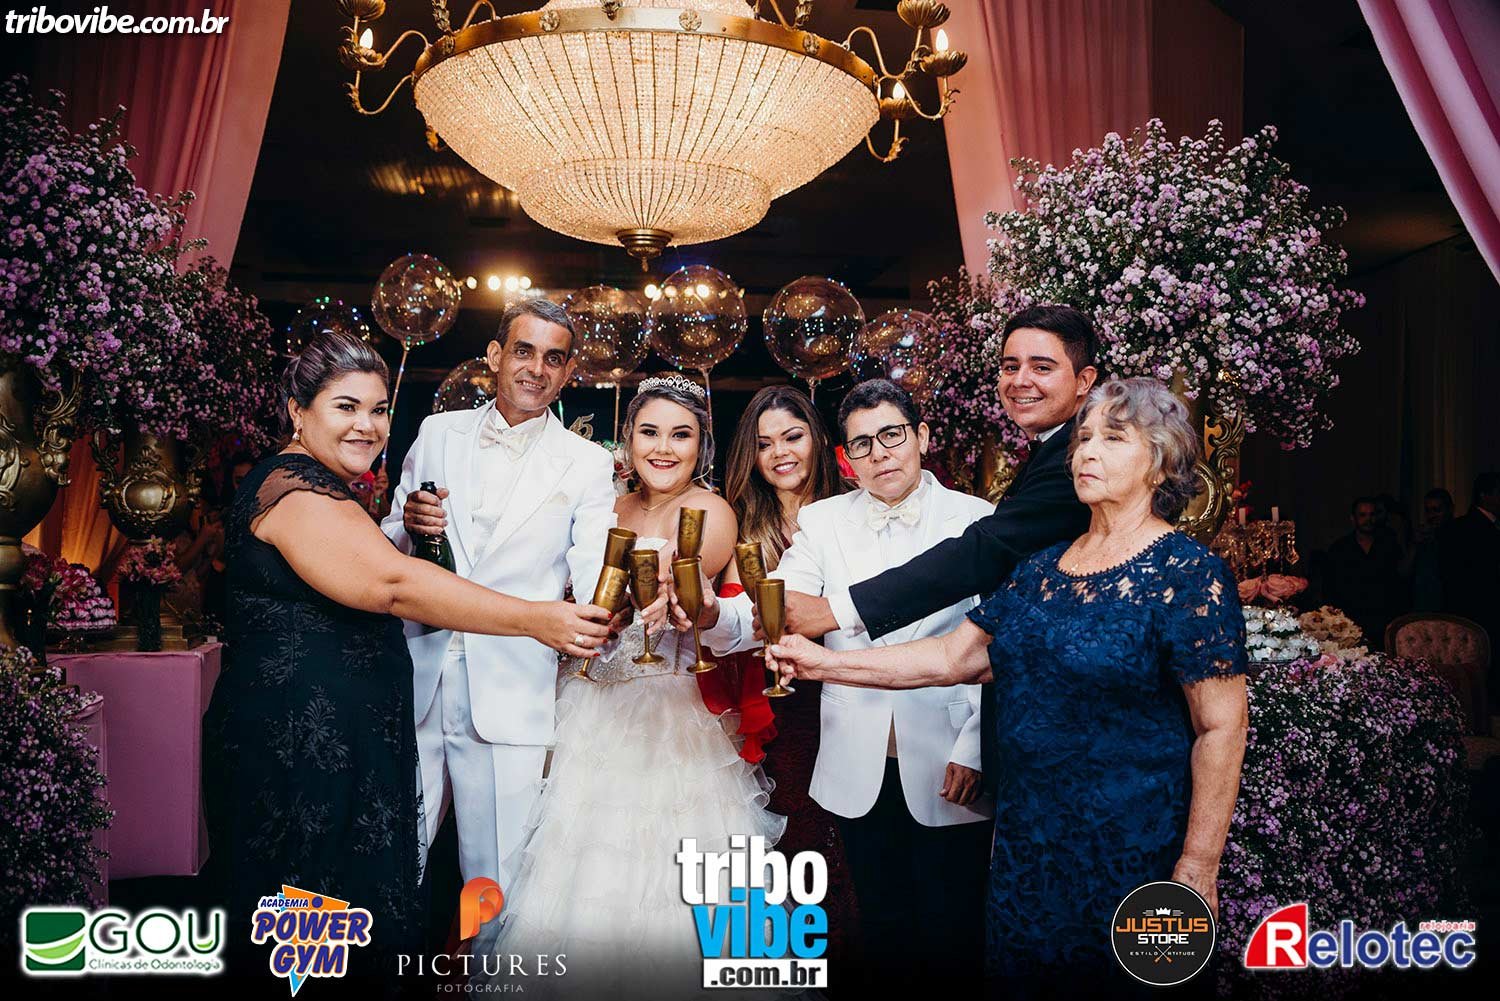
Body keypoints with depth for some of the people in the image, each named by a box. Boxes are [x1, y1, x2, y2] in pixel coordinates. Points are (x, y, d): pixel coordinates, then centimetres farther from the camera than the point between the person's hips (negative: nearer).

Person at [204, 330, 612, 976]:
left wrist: (411, 530, 11)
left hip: (342, 744, 10)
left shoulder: (320, 488, 17)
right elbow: (394, 585, -31)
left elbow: (367, 579, 29)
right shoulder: (297, 491, -18)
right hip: (302, 752, -10)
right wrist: (536, 619, -32)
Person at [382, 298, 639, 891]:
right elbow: (388, 544, 15)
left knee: (494, 883, 5)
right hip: (415, 687, 2)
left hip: (509, 701, -2)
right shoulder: (437, 433, 9)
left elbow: (593, 583, -5)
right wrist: (409, 525, -9)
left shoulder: (587, 464, 2)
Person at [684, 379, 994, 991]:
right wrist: (711, 615, -32)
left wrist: (974, 749, -10)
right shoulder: (823, 522, 2)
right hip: (859, 770, 2)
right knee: (881, 925, 17)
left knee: (951, 934, 10)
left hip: (948, 769, -2)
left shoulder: (975, 520, -4)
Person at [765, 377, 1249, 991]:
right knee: (1017, 979, 18)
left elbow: (1221, 727, -14)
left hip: (1130, 853, -6)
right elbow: (952, 657, 8)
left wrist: (1197, 866, -15)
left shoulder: (1186, 575, -12)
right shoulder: (1043, 567, 8)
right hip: (1026, 838, 6)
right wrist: (825, 663, 3)